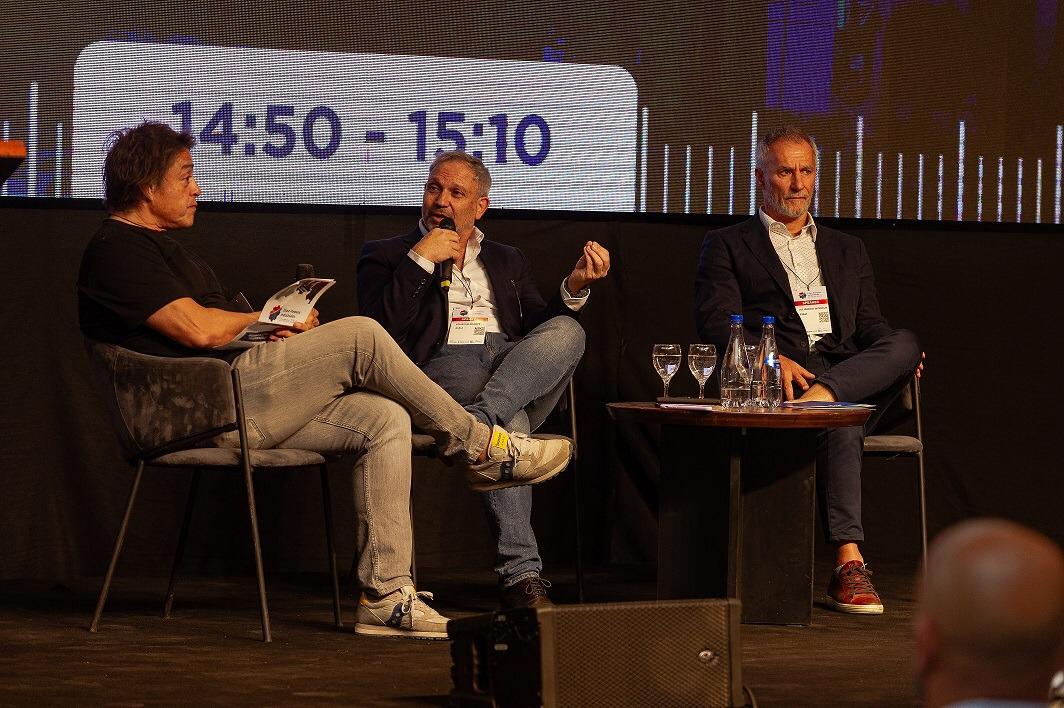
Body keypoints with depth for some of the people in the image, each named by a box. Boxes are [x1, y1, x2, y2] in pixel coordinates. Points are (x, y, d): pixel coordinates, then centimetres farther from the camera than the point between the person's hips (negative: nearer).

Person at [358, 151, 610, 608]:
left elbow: (542, 328, 21)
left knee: (567, 330, -29)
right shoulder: (386, 256, 21)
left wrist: (575, 288, 3)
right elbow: (380, 330, 2)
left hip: (517, 366, 4)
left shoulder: (507, 261, 32)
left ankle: (478, 418, -46)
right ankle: (521, 574, -42)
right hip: (442, 366, -4)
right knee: (510, 424, -37)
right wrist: (421, 260, -2)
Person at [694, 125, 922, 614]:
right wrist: (773, 358, -19)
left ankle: (817, 399, -45)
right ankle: (848, 564, -47)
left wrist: (899, 356, -3)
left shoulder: (847, 250, 31)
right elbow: (718, 326, 2)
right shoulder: (727, 246, 17)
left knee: (904, 343, -29)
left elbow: (869, 326, 23)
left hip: (851, 374, 4)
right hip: (772, 383, -4)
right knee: (840, 421, -38)